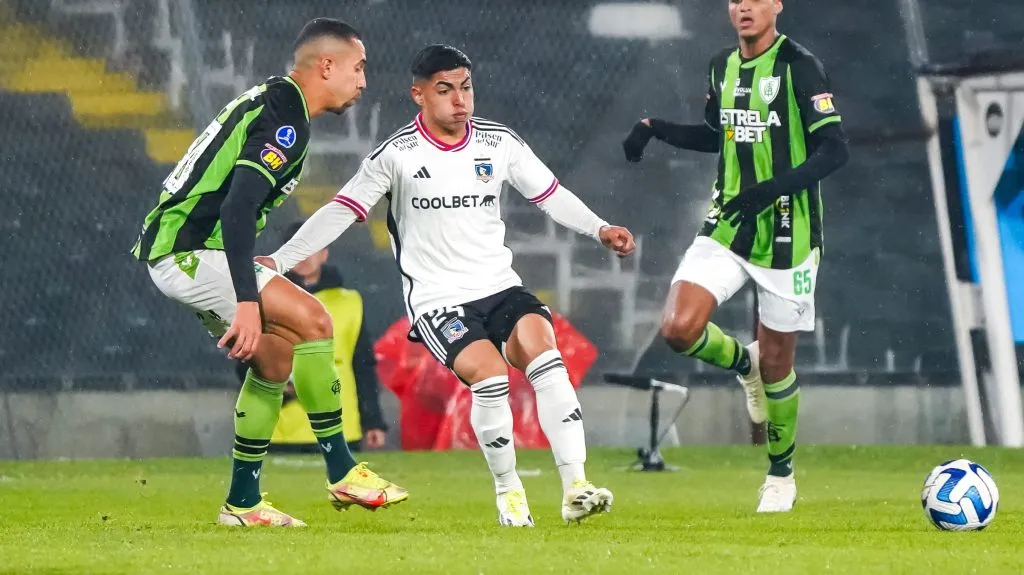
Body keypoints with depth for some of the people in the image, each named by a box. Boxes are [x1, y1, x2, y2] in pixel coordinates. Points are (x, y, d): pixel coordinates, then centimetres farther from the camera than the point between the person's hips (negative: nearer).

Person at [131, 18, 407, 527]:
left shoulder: (269, 103, 16)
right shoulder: (285, 120, -16)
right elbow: (237, 207, -27)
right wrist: (248, 301, -31)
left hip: (177, 247, 11)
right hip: (189, 252, -11)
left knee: (276, 359, 12)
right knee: (311, 321, -16)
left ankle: (243, 503, 16)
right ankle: (341, 474, -10)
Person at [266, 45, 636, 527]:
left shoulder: (500, 143, 5)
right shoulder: (396, 155, -5)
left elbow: (550, 195, 14)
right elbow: (340, 212, -4)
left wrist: (599, 229, 1)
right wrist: (279, 260, -9)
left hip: (500, 287, 3)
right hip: (436, 300, -3)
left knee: (541, 345, -26)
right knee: (489, 371, -28)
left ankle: (575, 487, -30)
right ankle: (508, 493, -8)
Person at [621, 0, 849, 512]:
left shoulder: (799, 66, -11)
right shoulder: (722, 67, 9)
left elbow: (834, 149, -16)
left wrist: (772, 189, -28)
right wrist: (655, 129, 13)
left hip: (787, 233, -5)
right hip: (727, 226, 5)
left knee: (775, 363, 3)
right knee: (679, 328, -15)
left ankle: (781, 473, 25)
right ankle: (743, 363, 18)